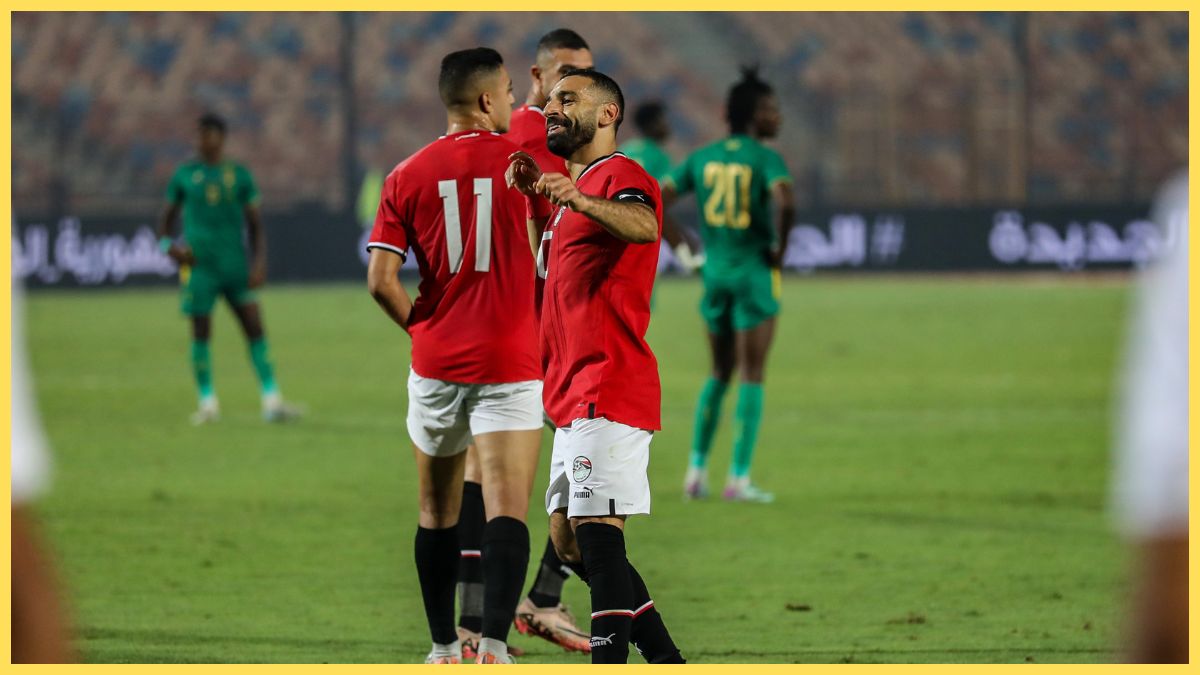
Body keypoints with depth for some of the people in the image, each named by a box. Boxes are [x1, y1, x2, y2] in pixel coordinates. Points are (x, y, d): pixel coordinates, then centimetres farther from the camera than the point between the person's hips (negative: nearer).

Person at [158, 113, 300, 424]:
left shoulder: (239, 175, 8)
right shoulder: (185, 174, 7)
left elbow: (255, 224, 10)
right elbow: (167, 218, 15)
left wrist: (259, 261, -2)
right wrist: (167, 244, -6)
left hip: (236, 264, 1)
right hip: (200, 266, -1)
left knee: (255, 327, -6)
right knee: (201, 333, -1)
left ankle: (271, 401, -6)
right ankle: (207, 403, 10)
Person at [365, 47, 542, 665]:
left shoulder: (408, 176, 1)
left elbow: (381, 280, -4)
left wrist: (421, 327, 11)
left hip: (437, 362, 3)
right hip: (510, 365, -3)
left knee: (436, 514, 16)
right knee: (507, 511, -7)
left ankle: (444, 648, 21)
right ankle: (493, 645, -23)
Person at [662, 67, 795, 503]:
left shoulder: (702, 158, 6)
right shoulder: (766, 159, -10)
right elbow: (785, 204, -30)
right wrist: (780, 248, -12)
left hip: (714, 272, 5)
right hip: (755, 273, -5)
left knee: (720, 374, 19)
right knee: (752, 377, 1)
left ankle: (697, 469, 12)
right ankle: (739, 478, -2)